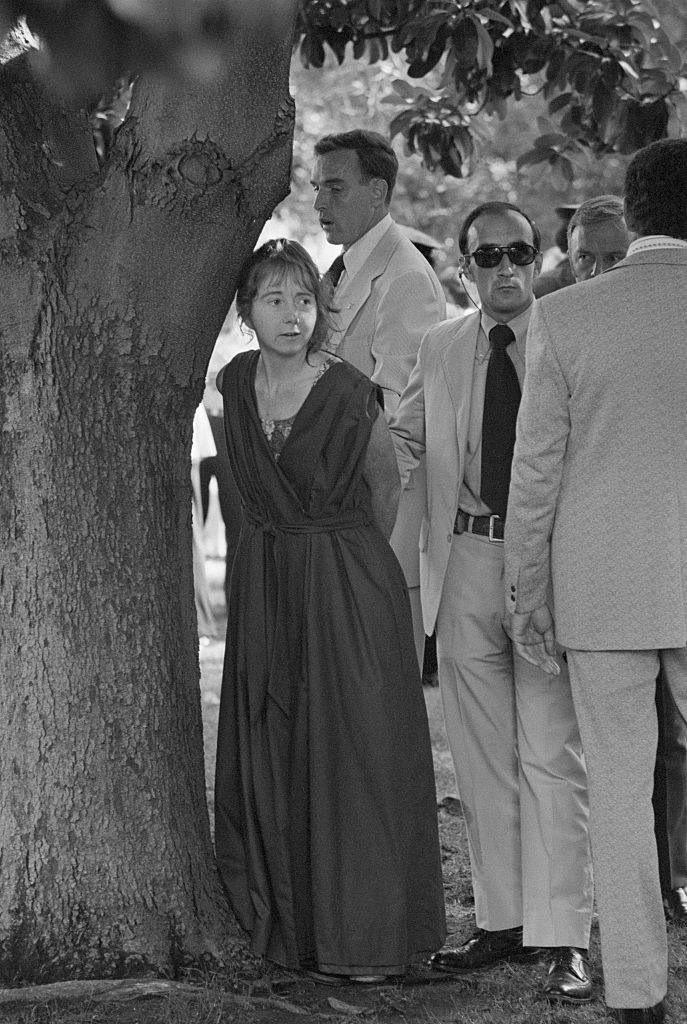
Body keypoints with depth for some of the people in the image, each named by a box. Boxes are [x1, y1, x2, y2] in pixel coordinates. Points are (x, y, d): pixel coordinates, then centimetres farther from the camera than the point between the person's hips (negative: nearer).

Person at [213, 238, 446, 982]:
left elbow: (385, 483, 3)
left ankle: (366, 935, 3)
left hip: (348, 588, -4)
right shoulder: (234, 385, 2)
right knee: (270, 755, 7)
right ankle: (284, 926, 17)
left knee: (354, 751, -3)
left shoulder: (351, 394, -11)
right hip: (264, 584, 5)